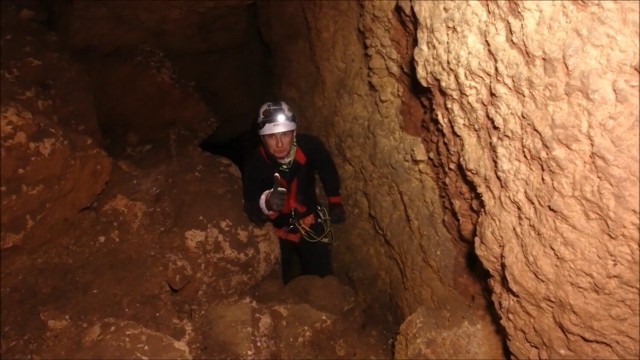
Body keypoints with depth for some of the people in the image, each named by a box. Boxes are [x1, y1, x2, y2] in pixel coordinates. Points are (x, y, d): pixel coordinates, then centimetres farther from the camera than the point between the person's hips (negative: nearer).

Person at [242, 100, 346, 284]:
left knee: (323, 278, 9)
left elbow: (328, 171, -1)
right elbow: (252, 213, -32)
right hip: (278, 230, -1)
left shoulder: (309, 147, -24)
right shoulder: (255, 163, -29)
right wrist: (266, 204, -54)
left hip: (310, 223, 1)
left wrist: (335, 203, 9)